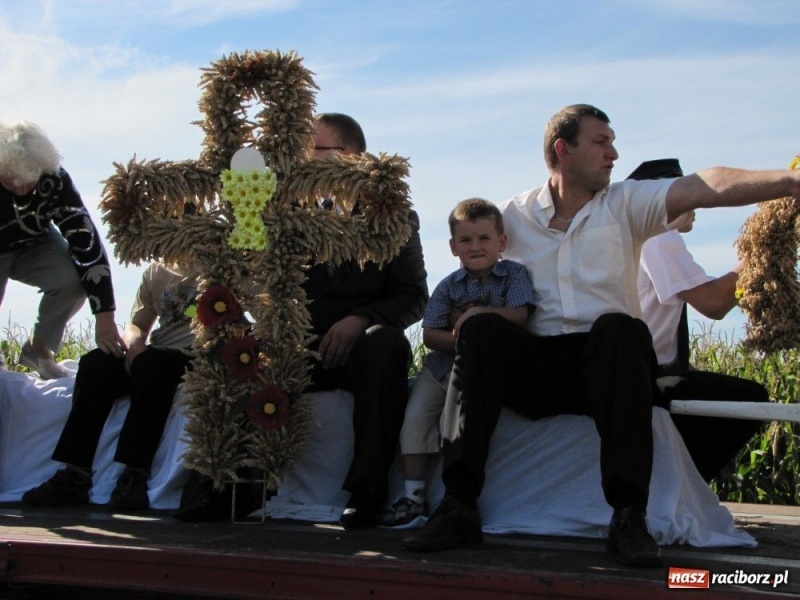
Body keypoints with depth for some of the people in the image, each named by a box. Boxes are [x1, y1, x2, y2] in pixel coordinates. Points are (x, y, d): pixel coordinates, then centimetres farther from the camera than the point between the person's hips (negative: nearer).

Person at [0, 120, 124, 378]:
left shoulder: (54, 180, -30)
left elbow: (85, 240, -32)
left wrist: (104, 318, -36)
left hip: (34, 246, 1)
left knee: (73, 280, -29)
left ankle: (39, 348, -2)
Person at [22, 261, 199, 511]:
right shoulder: (156, 271, 22)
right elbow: (135, 325, 20)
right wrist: (134, 342, -7)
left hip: (193, 358, -5)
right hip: (150, 358, 5)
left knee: (151, 364, -36)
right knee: (95, 363, -21)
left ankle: (135, 478, -39)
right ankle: (74, 475, -28)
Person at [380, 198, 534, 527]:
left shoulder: (514, 274, 3)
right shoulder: (449, 286, 9)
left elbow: (519, 316, -11)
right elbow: (429, 334, 1)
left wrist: (480, 312, -23)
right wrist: (456, 339, -18)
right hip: (445, 364, 4)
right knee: (414, 415, -12)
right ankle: (413, 494, -5)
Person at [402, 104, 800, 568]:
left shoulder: (626, 204, 7)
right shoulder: (514, 215, 11)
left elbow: (707, 187, -8)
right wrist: (469, 313, -8)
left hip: (607, 365, -1)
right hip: (533, 365, 1)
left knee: (620, 328, -33)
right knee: (482, 330, -27)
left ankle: (628, 516, -39)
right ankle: (460, 507, -34)